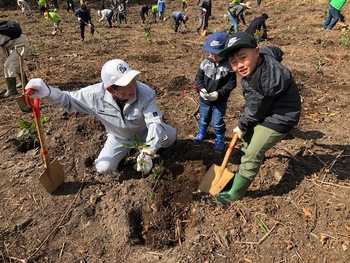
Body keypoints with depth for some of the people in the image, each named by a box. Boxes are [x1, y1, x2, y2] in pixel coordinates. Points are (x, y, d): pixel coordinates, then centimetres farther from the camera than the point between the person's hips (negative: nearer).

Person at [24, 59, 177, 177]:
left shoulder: (146, 94, -35)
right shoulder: (96, 95, -28)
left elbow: (155, 123, -42)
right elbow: (69, 101, -13)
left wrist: (147, 153, -57)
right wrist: (47, 92, -35)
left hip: (144, 131, -1)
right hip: (119, 137, 2)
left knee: (170, 134, -26)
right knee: (104, 169, -12)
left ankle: (158, 148, 11)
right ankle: (125, 150, 20)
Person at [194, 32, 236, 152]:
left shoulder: (229, 66, -18)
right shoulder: (205, 63, -10)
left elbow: (231, 83, -15)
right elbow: (198, 77, -3)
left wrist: (218, 93, -25)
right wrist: (201, 89, -21)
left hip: (220, 102, -3)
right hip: (204, 100, 3)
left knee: (217, 122, 8)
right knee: (204, 118, 24)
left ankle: (220, 139, 34)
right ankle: (202, 132, 52)